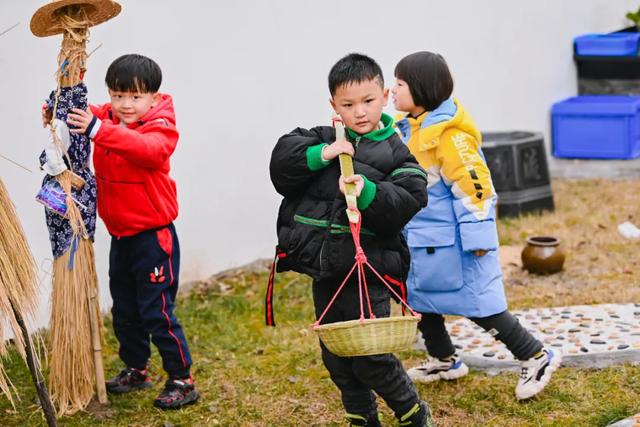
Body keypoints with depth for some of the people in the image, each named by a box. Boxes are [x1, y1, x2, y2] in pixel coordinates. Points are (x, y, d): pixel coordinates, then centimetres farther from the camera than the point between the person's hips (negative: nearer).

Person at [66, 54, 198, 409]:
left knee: (157, 310, -4)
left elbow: (149, 149, -39)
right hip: (120, 234, 7)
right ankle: (136, 369, 36)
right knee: (124, 310, 18)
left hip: (153, 235, -7)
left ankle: (182, 380, 8)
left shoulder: (161, 128, -18)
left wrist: (99, 130, -52)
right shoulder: (105, 119, 2)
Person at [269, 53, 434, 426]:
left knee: (370, 356, -4)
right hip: (325, 272, 4)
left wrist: (368, 192, -31)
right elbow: (281, 164, -5)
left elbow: (409, 200, -16)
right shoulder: (323, 139, 5)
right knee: (336, 357, 13)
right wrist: (321, 155, -19)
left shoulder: (393, 153, -3)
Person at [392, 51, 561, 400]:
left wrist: (477, 237, -23)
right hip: (422, 236, 10)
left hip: (451, 239, -10)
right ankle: (443, 360, 36)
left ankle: (536, 358, 9)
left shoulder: (448, 133, -22)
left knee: (477, 303, -4)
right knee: (420, 296, 18)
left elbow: (472, 184, -23)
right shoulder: (411, 128, 7)